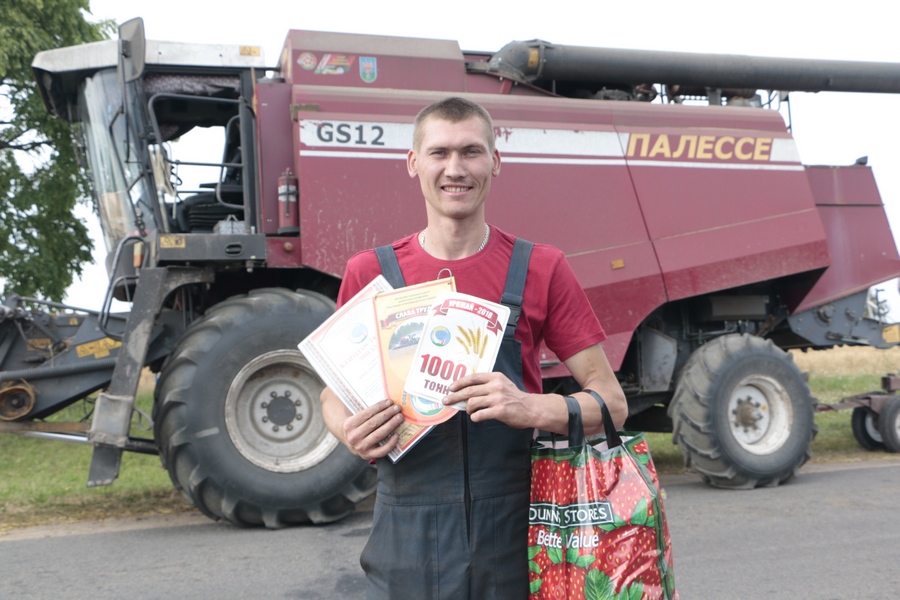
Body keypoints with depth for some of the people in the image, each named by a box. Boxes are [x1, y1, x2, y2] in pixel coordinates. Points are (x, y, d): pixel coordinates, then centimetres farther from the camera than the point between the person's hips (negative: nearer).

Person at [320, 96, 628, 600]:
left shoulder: (541, 269, -3)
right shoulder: (369, 273, 1)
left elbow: (611, 402, -2)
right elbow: (335, 393, 11)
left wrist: (531, 408, -22)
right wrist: (352, 433, -12)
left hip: (513, 538, -1)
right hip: (407, 538, 1)